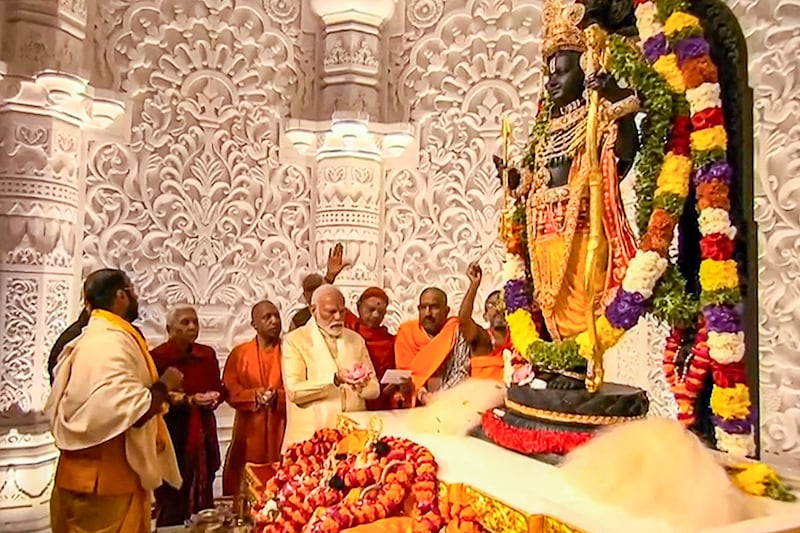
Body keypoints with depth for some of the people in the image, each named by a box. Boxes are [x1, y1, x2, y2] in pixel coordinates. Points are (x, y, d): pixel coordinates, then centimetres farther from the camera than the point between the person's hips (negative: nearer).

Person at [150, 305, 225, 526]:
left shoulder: (207, 354, 9)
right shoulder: (158, 356, -9)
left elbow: (219, 389, 14)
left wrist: (214, 397, -7)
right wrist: (188, 400, -20)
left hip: (202, 433, 5)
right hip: (173, 434, -5)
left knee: (203, 495, 8)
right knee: (173, 501, 1)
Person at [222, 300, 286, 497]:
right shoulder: (239, 353, 9)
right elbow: (229, 390, 0)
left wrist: (277, 396, -17)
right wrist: (254, 396, -15)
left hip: (281, 430, 0)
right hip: (250, 430, 1)